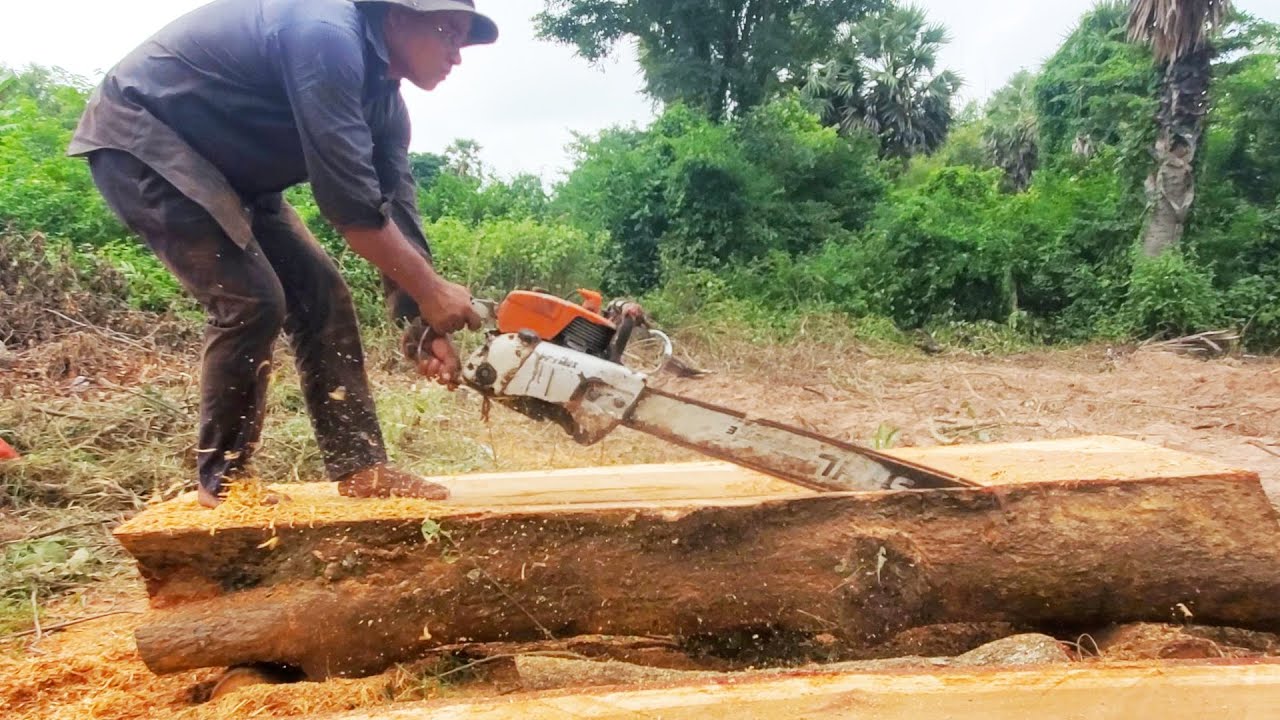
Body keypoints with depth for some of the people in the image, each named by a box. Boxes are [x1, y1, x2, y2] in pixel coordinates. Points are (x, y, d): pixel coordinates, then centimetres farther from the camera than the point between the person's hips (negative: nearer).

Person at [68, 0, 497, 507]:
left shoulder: (381, 95, 0)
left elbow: (395, 208, -3)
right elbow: (349, 199, -33)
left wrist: (424, 325, -9)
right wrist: (431, 290, -24)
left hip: (225, 165, 9)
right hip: (140, 141, -9)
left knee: (318, 291, -1)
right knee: (252, 299, -19)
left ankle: (359, 468, 2)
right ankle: (222, 481, 0)